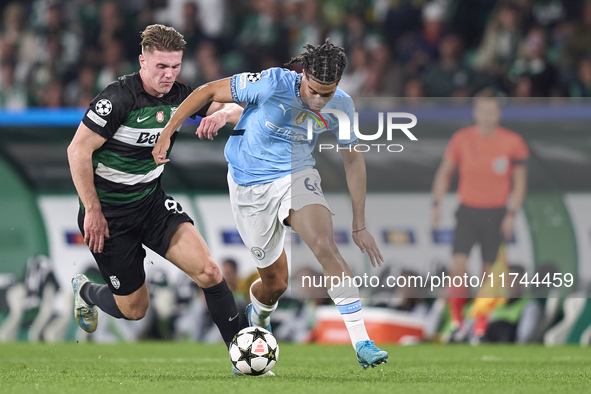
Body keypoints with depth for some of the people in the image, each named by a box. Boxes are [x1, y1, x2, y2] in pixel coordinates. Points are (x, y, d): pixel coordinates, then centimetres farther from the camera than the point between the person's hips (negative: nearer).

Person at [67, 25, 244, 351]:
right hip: (108, 213, -5)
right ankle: (84, 291, 39)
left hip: (153, 201, 5)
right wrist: (92, 211, -19)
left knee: (208, 272, -16)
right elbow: (78, 150, -20)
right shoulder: (118, 98, -23)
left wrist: (223, 114, -23)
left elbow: (236, 110, 3)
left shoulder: (178, 95, -3)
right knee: (134, 309, 6)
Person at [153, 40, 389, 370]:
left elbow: (353, 159, 1)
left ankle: (361, 343, -29)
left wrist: (360, 225, 1)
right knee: (276, 283, 4)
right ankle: (257, 316, 44)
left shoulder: (341, 106, -13)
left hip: (297, 176, 2)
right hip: (250, 187, -1)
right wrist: (167, 133, -13)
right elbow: (208, 92, -14)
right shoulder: (272, 85, -26)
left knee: (325, 246, -28)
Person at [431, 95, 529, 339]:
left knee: (489, 271, 3)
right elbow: (445, 172, 10)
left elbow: (520, 181, 2)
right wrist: (436, 204, 1)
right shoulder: (461, 139, -1)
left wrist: (512, 214, -6)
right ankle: (456, 321, -6)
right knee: (458, 266, -15)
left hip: (496, 214, 0)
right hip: (467, 211, 0)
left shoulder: (512, 142, -3)